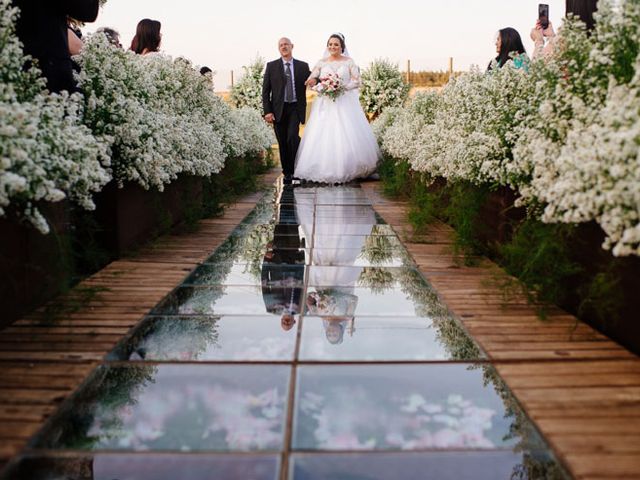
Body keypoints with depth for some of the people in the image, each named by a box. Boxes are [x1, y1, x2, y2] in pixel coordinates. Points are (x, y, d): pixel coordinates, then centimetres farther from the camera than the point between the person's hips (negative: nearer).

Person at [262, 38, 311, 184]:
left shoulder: (303, 66, 7)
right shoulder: (271, 66, 5)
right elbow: (265, 91, 3)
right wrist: (267, 111, -5)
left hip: (295, 108, -1)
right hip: (278, 109, 1)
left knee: (293, 137, -17)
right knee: (282, 142, 4)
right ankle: (287, 172, 15)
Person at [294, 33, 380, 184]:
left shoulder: (349, 62, 6)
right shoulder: (322, 62, 10)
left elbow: (356, 81, 0)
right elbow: (310, 81, 4)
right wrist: (323, 82, -13)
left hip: (345, 104, -1)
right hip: (325, 104, 2)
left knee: (347, 136, -7)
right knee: (323, 136, -5)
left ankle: (347, 170, 1)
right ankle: (325, 170, 1)